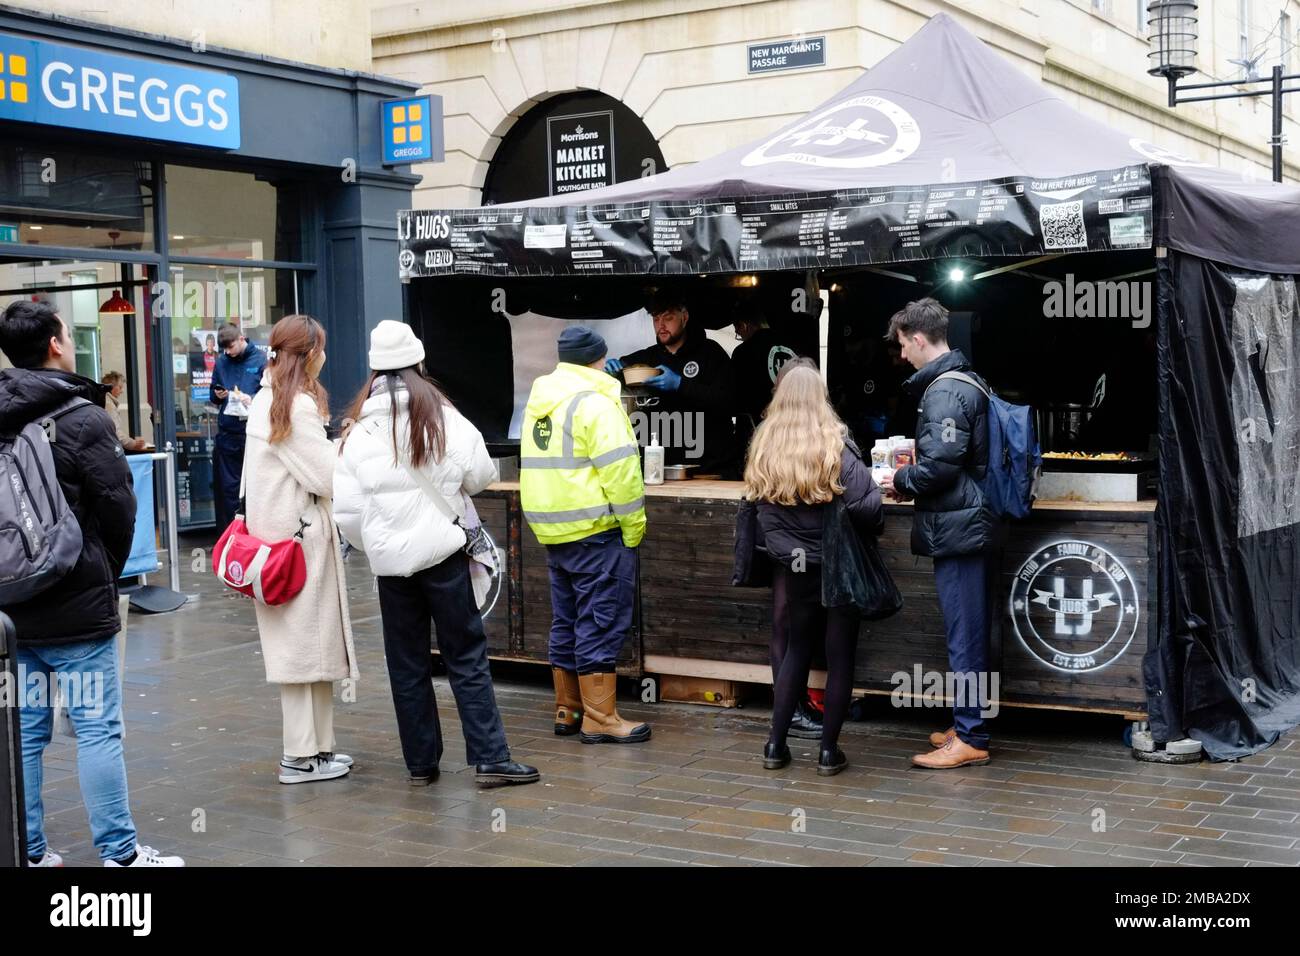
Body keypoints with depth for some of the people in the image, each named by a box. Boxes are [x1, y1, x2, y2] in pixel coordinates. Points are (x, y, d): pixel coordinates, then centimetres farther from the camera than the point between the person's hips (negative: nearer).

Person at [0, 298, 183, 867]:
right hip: (76, 605, -6)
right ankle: (120, 853, 5)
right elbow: (118, 506, -10)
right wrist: (107, 569, 7)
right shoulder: (83, 419, -13)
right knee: (97, 728, 0)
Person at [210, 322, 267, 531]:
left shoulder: (261, 359, -4)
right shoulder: (221, 362, 9)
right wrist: (217, 396, -4)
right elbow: (213, 397, 18)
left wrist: (252, 400, -22)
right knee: (227, 487, 7)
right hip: (227, 433, 4)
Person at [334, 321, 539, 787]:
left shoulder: (360, 429, -2)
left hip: (390, 559, 2)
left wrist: (374, 546, 12)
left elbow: (346, 507, -4)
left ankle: (421, 762, 16)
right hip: (442, 552, -2)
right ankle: (489, 758, -1)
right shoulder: (443, 417, -6)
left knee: (407, 665, 10)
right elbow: (480, 476, 2)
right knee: (467, 656, 3)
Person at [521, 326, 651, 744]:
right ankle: (600, 718, -2)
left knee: (567, 622, 15)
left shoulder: (538, 399, 14)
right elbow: (620, 470, -17)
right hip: (595, 530, -8)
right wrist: (634, 528, -12)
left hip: (551, 530, 8)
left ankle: (568, 710, 21)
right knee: (602, 622, -4)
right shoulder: (595, 402, -13)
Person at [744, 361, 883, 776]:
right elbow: (867, 506, -21)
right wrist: (874, 527, -1)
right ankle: (829, 750, 11)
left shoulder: (763, 448, -2)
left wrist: (786, 547, 7)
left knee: (795, 649, 17)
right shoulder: (835, 446, -15)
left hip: (793, 569, 4)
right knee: (840, 655, 7)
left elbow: (760, 511, -4)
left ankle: (776, 744, 17)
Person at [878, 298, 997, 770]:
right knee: (971, 631, 16)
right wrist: (910, 474, 15)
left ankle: (970, 738, 1)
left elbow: (940, 463, -23)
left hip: (955, 526, -10)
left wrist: (901, 481, -5)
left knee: (964, 634, -5)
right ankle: (970, 724, 25)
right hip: (969, 522, 10)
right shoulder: (965, 382, 15)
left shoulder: (944, 391, -17)